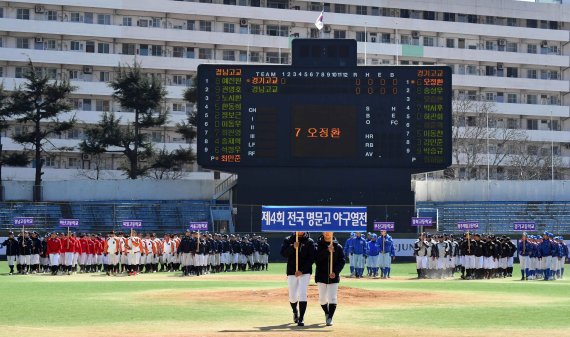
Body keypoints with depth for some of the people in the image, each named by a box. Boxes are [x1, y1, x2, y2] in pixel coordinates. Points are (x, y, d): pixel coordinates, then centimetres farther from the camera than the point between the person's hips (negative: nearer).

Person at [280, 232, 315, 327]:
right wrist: (292, 247, -22)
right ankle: (295, 311, 38)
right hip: (292, 272, 2)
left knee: (302, 294, -14)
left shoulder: (309, 242, 1)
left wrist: (302, 270, -14)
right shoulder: (288, 240, 6)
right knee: (292, 296, 8)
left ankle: (301, 318, -13)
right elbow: (283, 253, -6)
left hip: (305, 272, -2)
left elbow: (311, 258, -5)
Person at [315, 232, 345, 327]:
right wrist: (327, 251, -26)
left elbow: (342, 261, 1)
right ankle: (327, 313, 30)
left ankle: (330, 318, -6)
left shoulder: (338, 247, 3)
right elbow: (317, 258, -14)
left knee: (332, 298, -8)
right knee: (322, 299, 6)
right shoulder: (318, 245, 1)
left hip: (333, 276, 0)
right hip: (321, 276, 0)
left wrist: (336, 272, -13)